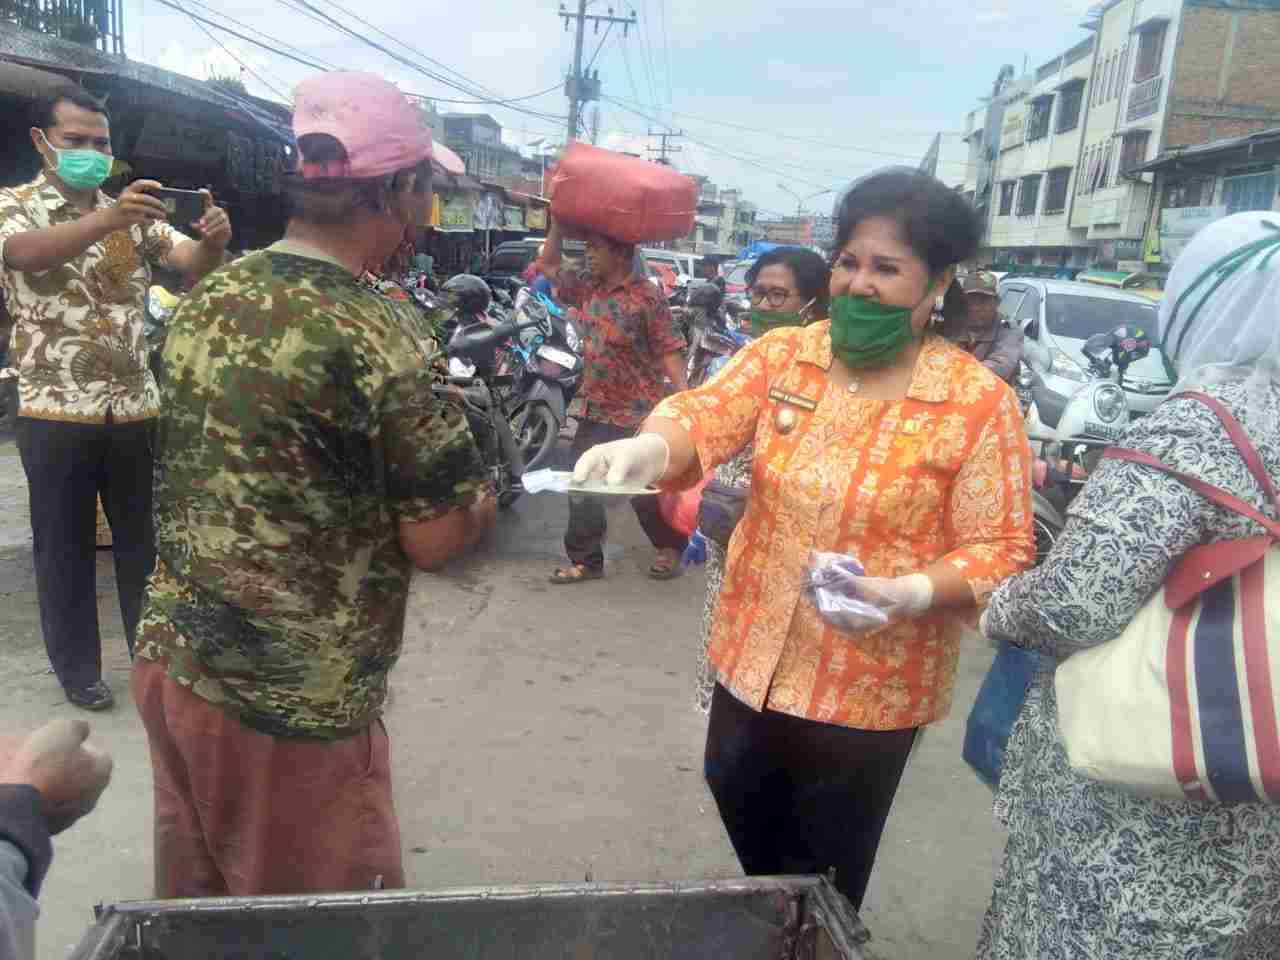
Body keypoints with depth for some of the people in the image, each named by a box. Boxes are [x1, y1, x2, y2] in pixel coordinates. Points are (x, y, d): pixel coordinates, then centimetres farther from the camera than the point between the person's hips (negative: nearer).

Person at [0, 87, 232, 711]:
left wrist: (214, 240, -30)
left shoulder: (132, 212, 9)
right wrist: (108, 220, -42)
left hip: (136, 407, 3)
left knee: (145, 538, 12)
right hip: (55, 412, -3)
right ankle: (77, 667, 23)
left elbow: (192, 262, -6)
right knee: (65, 545, 8)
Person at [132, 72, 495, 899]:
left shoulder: (206, 300, 1)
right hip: (295, 698, -7)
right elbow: (435, 543, -16)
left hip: (170, 656, 7)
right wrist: (479, 503, 5)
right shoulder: (384, 337, -21)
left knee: (197, 902, 25)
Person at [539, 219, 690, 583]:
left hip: (636, 415, -7)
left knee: (645, 490, 6)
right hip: (595, 409, 7)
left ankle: (671, 546, 31)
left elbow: (668, 351, -17)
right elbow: (549, 266, 16)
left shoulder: (647, 297, -16)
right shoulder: (588, 288, 5)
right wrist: (559, 222, 4)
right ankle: (586, 560, 20)